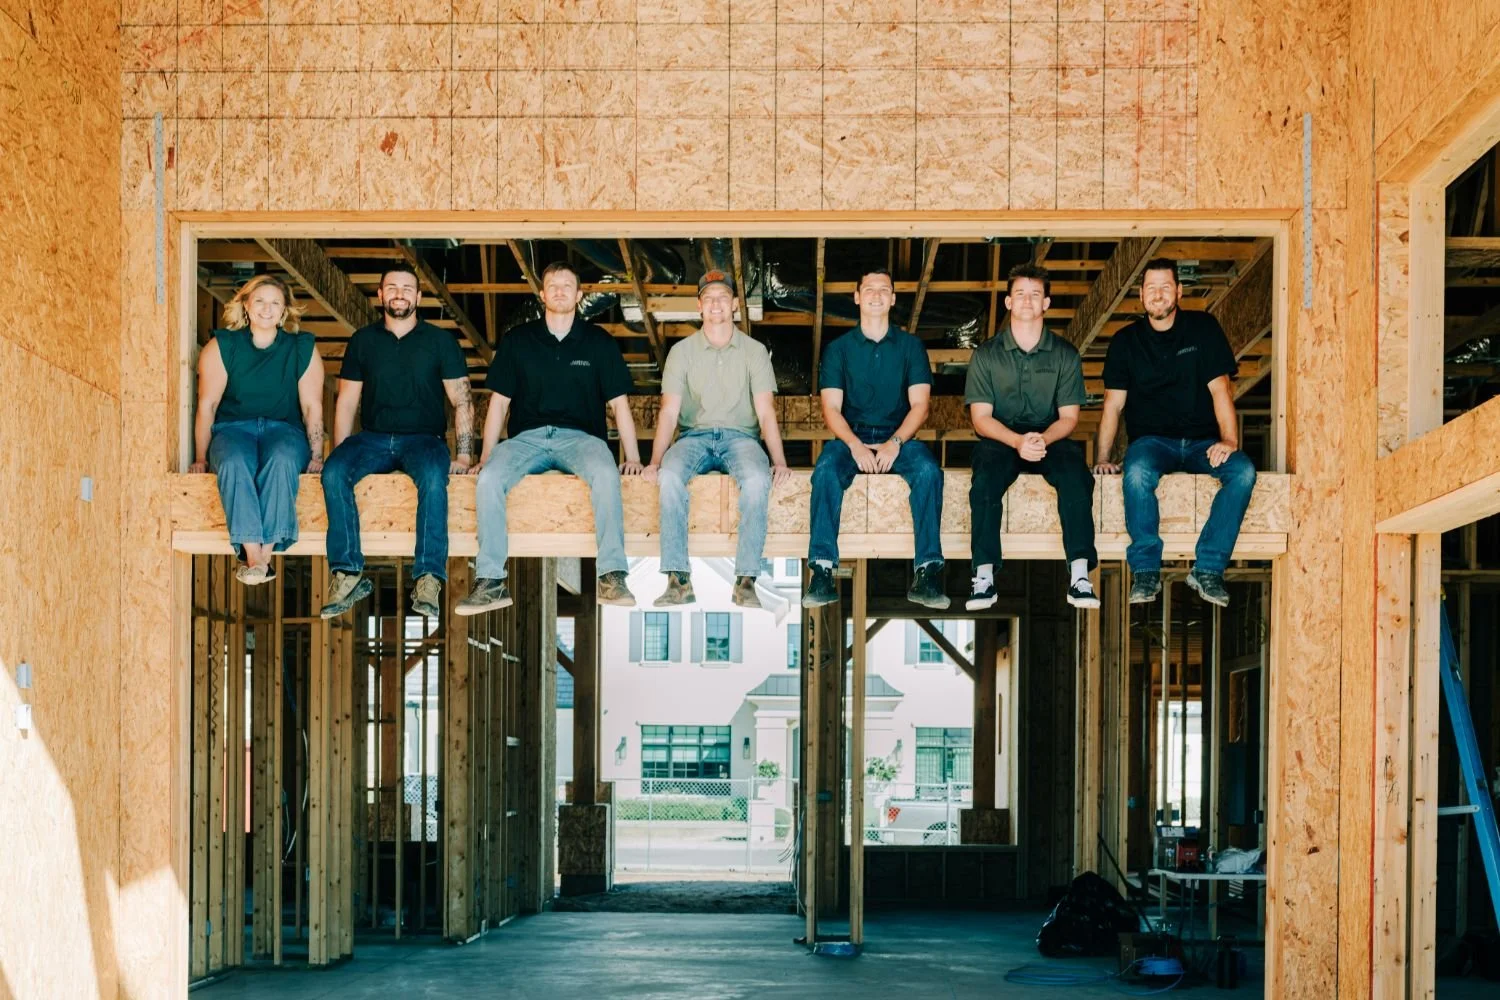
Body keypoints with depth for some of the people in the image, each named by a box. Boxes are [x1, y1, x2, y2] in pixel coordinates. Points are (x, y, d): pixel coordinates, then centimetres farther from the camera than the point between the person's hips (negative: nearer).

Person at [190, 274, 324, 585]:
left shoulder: (302, 349, 7)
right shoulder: (222, 346, 5)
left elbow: (312, 406, 4)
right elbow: (207, 404, 4)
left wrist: (316, 456, -5)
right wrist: (200, 459, 1)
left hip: (284, 429, 0)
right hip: (233, 428, 0)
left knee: (281, 460, -37)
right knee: (234, 462, -37)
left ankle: (263, 555, -40)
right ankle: (253, 556, -44)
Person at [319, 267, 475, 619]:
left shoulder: (440, 341, 8)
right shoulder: (363, 340, 13)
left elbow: (462, 401, 5)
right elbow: (347, 402, 13)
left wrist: (464, 455, -7)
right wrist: (339, 452, 0)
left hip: (423, 437, -2)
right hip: (372, 438, 2)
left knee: (433, 477, -37)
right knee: (333, 473, -29)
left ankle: (428, 579, -41)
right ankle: (347, 573, -31)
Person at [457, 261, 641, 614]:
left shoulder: (599, 342, 12)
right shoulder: (518, 341, 13)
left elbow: (619, 403, 10)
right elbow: (499, 401, 12)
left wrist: (633, 457, 0)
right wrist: (485, 455, 2)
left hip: (580, 436, -1)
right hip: (528, 437, 1)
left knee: (605, 473, -36)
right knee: (489, 478, -30)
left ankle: (612, 576, -36)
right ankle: (491, 581, -29)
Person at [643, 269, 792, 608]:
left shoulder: (754, 351, 9)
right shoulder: (682, 351, 9)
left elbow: (766, 412, 2)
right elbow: (669, 412, 1)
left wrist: (780, 461, -12)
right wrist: (655, 461, -14)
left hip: (739, 436, 0)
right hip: (694, 436, 0)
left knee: (757, 479, -36)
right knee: (670, 476, -35)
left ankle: (746, 580, -33)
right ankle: (678, 579, -33)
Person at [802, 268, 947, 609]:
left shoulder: (910, 346, 9)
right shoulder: (839, 348, 9)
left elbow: (919, 405, 1)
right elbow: (831, 408, 0)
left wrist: (895, 443, -17)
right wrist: (855, 445, -18)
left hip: (899, 436, 0)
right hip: (851, 436, 0)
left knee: (928, 471, -32)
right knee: (826, 472, -33)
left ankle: (927, 572, -34)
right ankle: (822, 572, -37)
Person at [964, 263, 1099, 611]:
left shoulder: (1065, 354, 7)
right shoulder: (986, 355, 5)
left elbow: (1069, 416, 3)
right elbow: (981, 418, -1)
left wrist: (1043, 438, -20)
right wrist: (1017, 440, -21)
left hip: (1051, 438, 1)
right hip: (1000, 438, 0)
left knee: (1077, 476, -32)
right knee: (985, 481, -34)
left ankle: (1080, 575, -34)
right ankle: (984, 576, -33)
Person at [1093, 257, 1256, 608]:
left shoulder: (1203, 329, 7)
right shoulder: (1125, 342, 9)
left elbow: (1220, 388, -2)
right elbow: (1113, 404, 7)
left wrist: (1228, 439, -17)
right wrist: (1103, 457, -6)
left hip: (1202, 441, 1)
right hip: (1152, 441, -1)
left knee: (1243, 471, -30)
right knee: (1137, 472, -36)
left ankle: (1208, 569, -27)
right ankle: (1145, 570, -27)